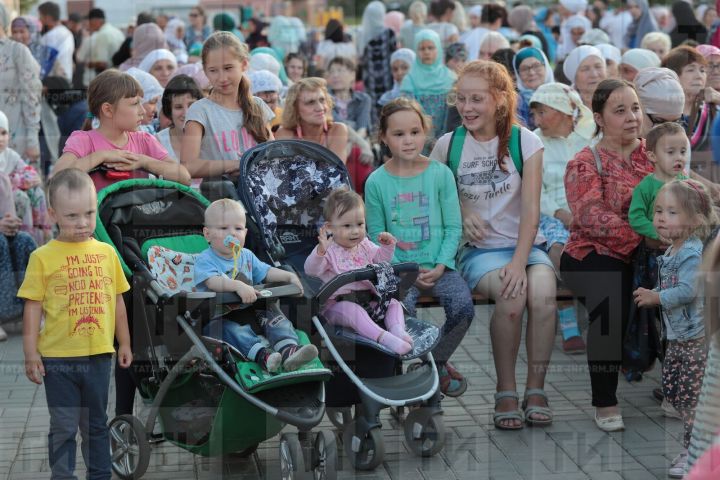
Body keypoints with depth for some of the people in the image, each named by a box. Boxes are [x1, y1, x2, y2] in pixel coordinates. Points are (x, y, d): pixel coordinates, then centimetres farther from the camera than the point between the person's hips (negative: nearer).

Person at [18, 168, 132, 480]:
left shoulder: (106, 252, 3)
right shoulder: (43, 257, -7)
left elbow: (117, 301, 11)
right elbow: (33, 308, -4)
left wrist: (124, 343, 14)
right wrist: (31, 354, -7)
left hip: (99, 355, 3)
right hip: (58, 358, -3)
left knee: (96, 424, 16)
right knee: (64, 427, 5)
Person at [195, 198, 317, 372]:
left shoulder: (246, 256, 16)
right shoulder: (205, 260, -8)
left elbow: (266, 271, 21)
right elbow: (213, 281, -28)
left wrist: (290, 276, 3)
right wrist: (239, 286, -44)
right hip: (218, 316, -6)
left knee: (273, 316, -16)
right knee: (231, 329, -37)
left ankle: (287, 350, -38)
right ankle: (261, 354, -58)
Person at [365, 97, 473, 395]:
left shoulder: (440, 174, 2)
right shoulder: (377, 182, 1)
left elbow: (453, 227, 3)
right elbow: (376, 234, 3)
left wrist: (440, 267, -9)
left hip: (438, 265, 1)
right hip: (398, 267, -1)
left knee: (463, 307, -24)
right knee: (401, 308, -31)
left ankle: (437, 360, 5)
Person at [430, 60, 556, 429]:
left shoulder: (524, 141, -2)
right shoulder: (448, 145, 1)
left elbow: (530, 209, -7)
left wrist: (520, 261, -19)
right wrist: (460, 213, -7)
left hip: (524, 245, 1)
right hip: (478, 250, 0)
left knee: (543, 293, -32)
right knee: (511, 294, -32)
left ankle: (536, 389, -16)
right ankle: (505, 392, -17)